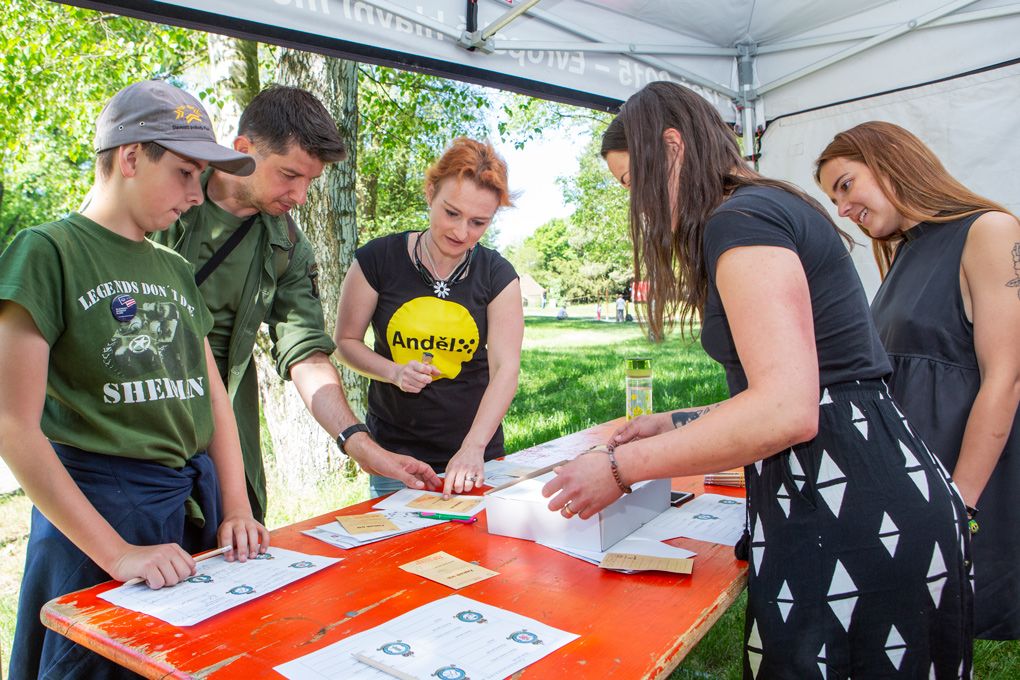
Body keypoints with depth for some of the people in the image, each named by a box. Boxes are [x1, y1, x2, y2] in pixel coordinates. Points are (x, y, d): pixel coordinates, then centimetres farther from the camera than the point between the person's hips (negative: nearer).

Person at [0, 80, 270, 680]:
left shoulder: (175, 270, 12)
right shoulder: (49, 253, -8)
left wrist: (237, 511, 1)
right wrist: (116, 551, -17)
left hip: (198, 504, 6)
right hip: (99, 505, -6)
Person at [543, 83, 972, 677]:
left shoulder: (740, 220, -14)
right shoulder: (773, 209, 17)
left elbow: (785, 410, -26)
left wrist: (621, 468, -18)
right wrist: (679, 424, 18)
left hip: (848, 516, -10)